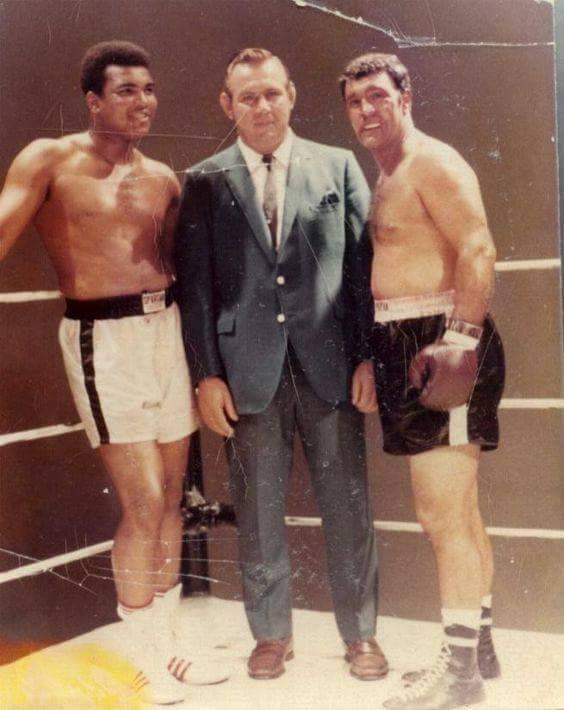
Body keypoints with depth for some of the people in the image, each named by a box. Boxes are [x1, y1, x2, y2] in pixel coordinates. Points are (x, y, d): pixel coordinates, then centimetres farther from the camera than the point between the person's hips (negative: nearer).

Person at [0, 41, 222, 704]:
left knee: (171, 495, 11)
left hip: (168, 328, 6)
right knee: (143, 505, -7)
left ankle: (165, 638, 27)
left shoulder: (163, 179, 11)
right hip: (103, 338, -5)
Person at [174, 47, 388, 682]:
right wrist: (206, 374, -3)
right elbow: (194, 283, 3)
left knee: (346, 505, 7)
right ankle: (271, 634, 26)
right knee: (257, 511, 9)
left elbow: (364, 265, 5)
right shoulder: (204, 181, 5)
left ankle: (359, 631, 23)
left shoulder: (338, 166, 6)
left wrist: (369, 356, -1)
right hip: (249, 368, 0)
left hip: (330, 362, 0)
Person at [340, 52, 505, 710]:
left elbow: (478, 249, -20)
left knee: (444, 517, -7)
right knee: (456, 512, 15)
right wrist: (377, 358, 14)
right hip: (406, 349, 10)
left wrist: (460, 340, -29)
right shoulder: (385, 178, 19)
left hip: (441, 346, -10)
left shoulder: (432, 163, -9)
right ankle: (477, 649, 26)